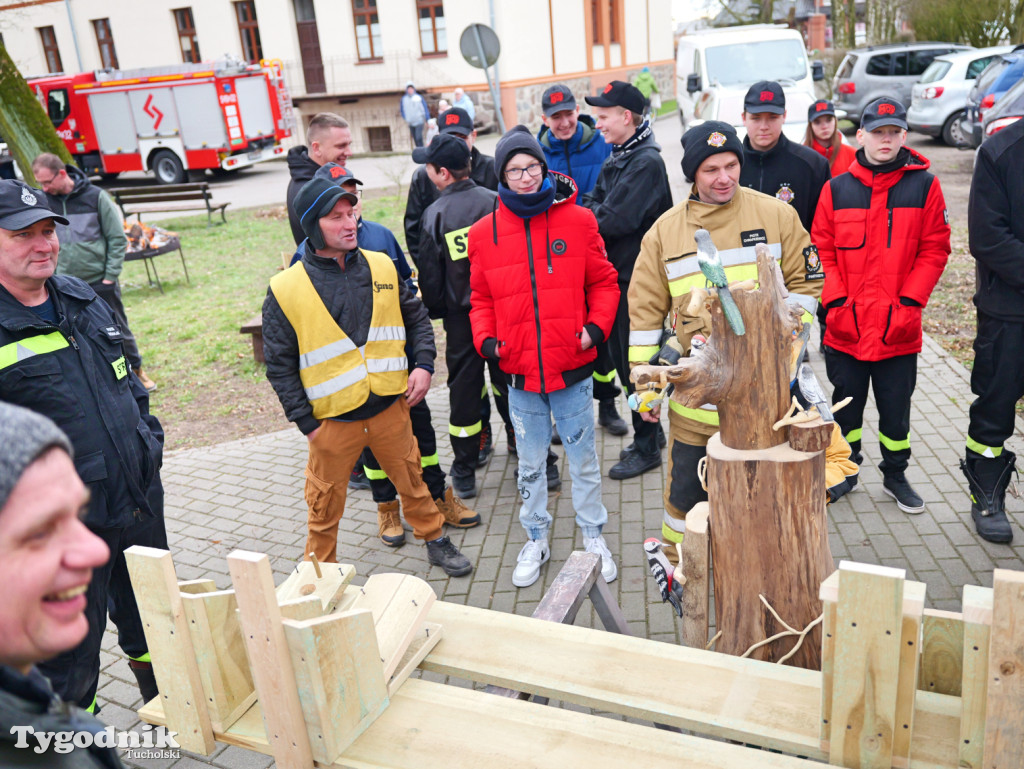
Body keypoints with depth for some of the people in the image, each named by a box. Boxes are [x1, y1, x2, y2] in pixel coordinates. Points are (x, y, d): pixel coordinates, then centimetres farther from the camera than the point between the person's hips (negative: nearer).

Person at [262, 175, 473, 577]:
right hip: (331, 418, -2)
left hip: (390, 406, 3)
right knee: (325, 506, 10)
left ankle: (435, 540, 40)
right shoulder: (286, 290, -9)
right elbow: (279, 364, -4)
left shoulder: (381, 266, 2)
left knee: (412, 480, 18)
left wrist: (423, 364, -2)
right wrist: (306, 423, -7)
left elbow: (416, 317, 13)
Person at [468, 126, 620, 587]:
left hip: (573, 369, -1)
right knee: (530, 464, 16)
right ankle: (536, 540, 35)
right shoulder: (484, 233, 0)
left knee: (583, 459, 13)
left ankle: (593, 536, 33)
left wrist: (597, 326, -11)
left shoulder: (578, 220, -3)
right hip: (520, 375, 1)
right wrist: (486, 340, -8)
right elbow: (481, 299, 8)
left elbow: (603, 282, 4)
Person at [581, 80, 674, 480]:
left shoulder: (647, 162, -17)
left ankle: (646, 448, 15)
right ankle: (649, 432, 34)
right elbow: (594, 203, 10)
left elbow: (615, 219, -24)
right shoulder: (617, 158, 13)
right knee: (622, 357, 17)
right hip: (617, 272, 9)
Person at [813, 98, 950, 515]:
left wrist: (909, 301, -10)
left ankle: (895, 475, 30)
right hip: (845, 328, 1)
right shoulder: (836, 189, 2)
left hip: (899, 328, 0)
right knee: (846, 403, 14)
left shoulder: (924, 186, 0)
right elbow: (822, 250, 2)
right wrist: (836, 300, -9)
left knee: (896, 406, 11)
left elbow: (934, 250, 0)